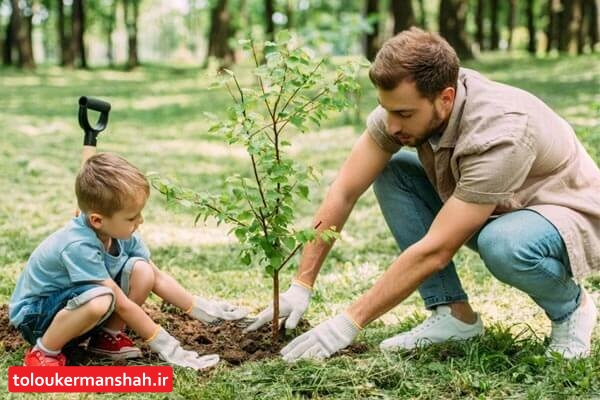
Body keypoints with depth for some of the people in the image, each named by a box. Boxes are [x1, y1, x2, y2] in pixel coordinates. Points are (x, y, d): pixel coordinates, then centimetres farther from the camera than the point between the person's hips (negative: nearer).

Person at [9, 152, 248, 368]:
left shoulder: (120, 233, -10)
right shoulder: (78, 246, -33)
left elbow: (157, 278, 3)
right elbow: (122, 304, -28)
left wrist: (202, 310, -1)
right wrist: (165, 345, -23)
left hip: (73, 306, 7)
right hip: (34, 315, -7)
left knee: (142, 271, -13)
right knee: (100, 300, -39)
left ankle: (107, 337, 2)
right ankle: (44, 351, -15)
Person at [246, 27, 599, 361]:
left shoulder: (498, 134, -36)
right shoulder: (405, 103, -17)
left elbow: (434, 251, -34)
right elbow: (344, 192, -11)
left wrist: (350, 322, -30)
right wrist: (301, 285, -14)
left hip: (570, 218, -6)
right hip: (489, 213, 7)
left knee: (503, 245, -40)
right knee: (391, 173, -10)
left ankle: (570, 306, -5)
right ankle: (454, 314, -5)